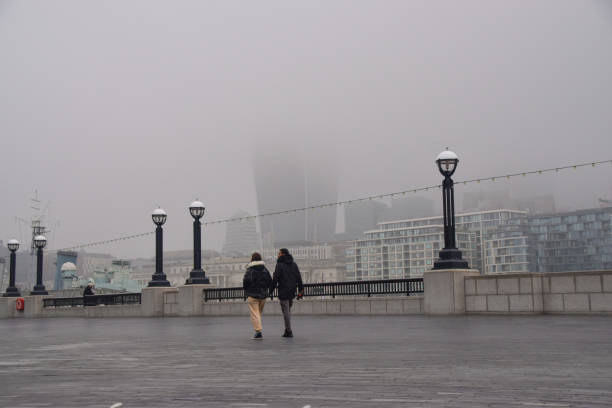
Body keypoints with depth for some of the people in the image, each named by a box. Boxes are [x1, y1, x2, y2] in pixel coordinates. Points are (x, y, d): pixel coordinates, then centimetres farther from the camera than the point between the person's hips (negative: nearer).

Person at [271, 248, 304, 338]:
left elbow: (275, 278, -13)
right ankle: (287, 329, 15)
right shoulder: (294, 264, 9)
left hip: (283, 291, -6)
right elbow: (299, 278, 7)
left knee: (285, 310, -2)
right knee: (288, 309, 17)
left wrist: (271, 289, -4)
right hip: (292, 291, 6)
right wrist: (300, 290, 9)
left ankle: (288, 331, -3)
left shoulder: (280, 265, -9)